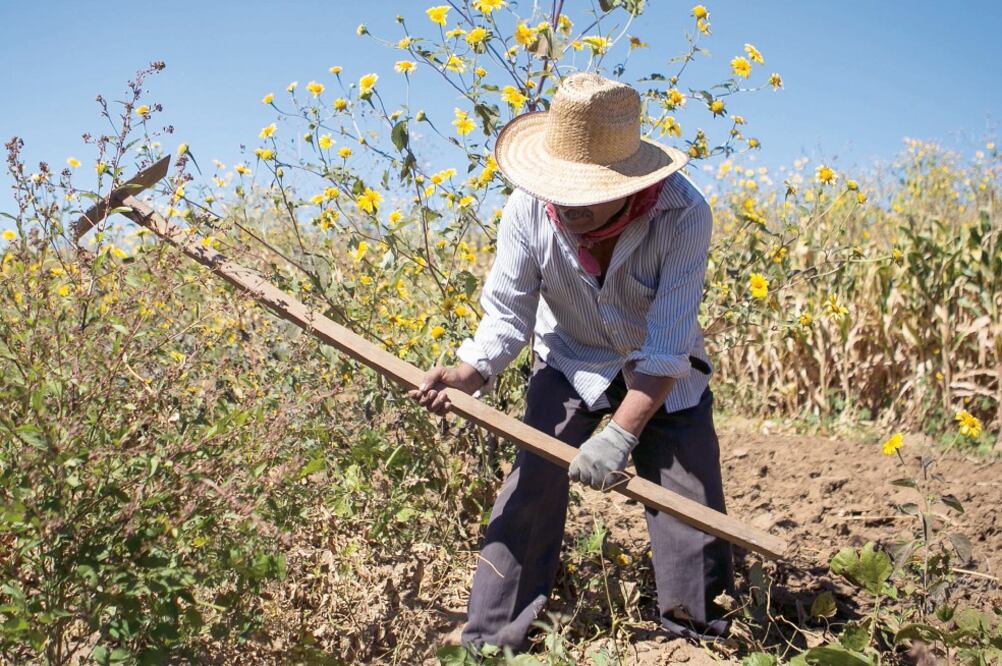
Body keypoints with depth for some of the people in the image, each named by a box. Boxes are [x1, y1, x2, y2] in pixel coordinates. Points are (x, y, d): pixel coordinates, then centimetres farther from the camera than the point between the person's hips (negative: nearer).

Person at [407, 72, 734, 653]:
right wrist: (468, 374, -38)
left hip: (665, 376, -1)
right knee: (529, 491, -9)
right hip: (571, 362, 1)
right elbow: (507, 316, -19)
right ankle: (490, 642, 4)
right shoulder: (529, 210, -27)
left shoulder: (683, 214, -34)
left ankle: (703, 636, 22)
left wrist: (621, 433, -41)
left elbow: (667, 346, -34)